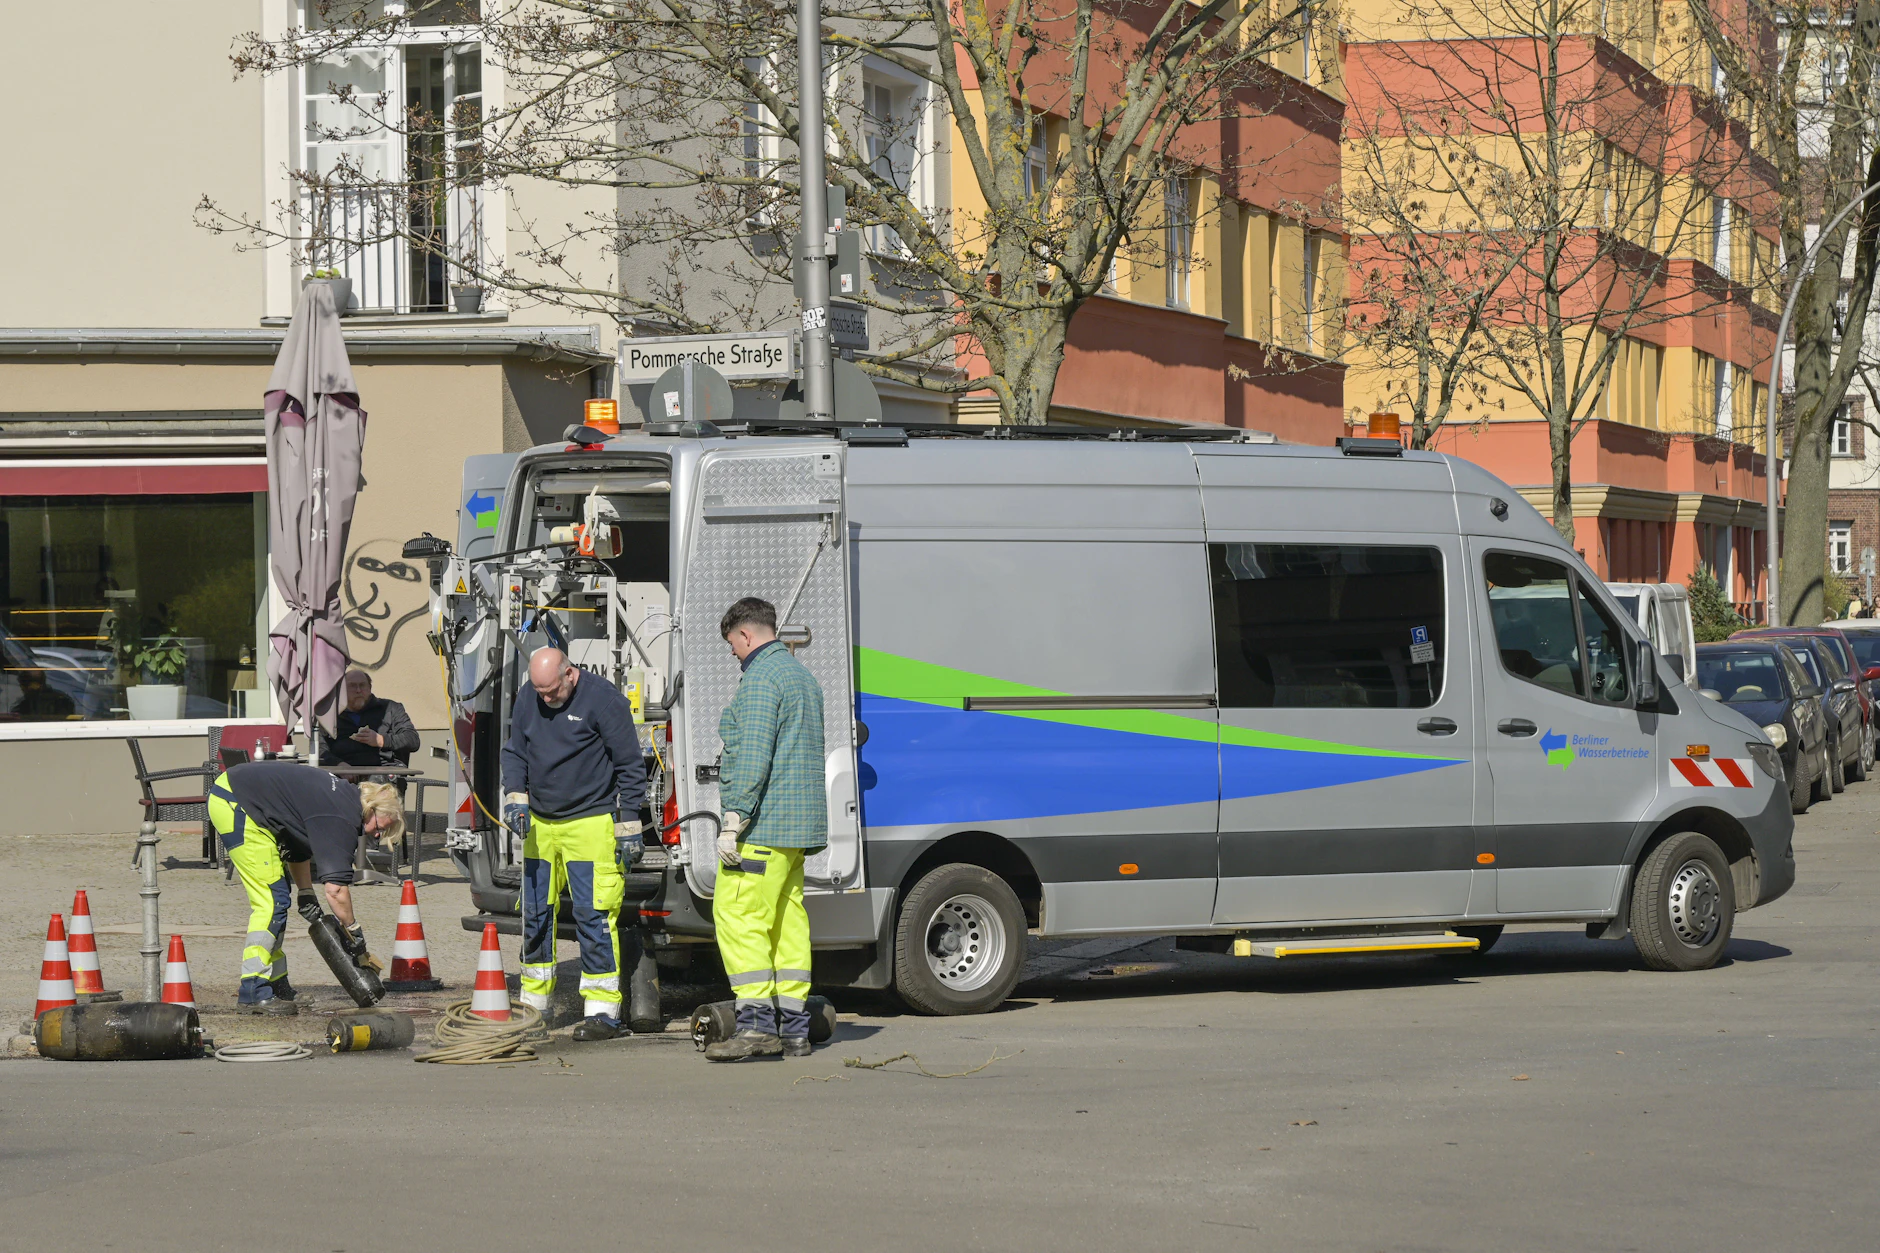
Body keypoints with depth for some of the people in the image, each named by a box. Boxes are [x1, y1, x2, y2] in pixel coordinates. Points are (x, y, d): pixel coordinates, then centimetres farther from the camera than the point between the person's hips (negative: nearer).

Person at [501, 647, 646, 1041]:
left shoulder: (603, 699, -11)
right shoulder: (527, 699, 6)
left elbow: (630, 767, -7)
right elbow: (514, 753, 18)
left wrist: (628, 827, -8)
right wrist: (515, 797, 2)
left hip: (590, 824, -6)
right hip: (539, 826, 6)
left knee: (593, 914, -10)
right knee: (536, 914, 11)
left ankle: (602, 1011, -8)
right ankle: (533, 1005, 23)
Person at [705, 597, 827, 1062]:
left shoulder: (761, 678, -11)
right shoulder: (802, 675, 21)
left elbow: (753, 756, -21)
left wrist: (733, 820, -21)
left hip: (762, 824, -10)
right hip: (799, 825, 10)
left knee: (738, 916, -11)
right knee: (787, 920, 9)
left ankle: (757, 1023, -18)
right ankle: (793, 1028, 9)